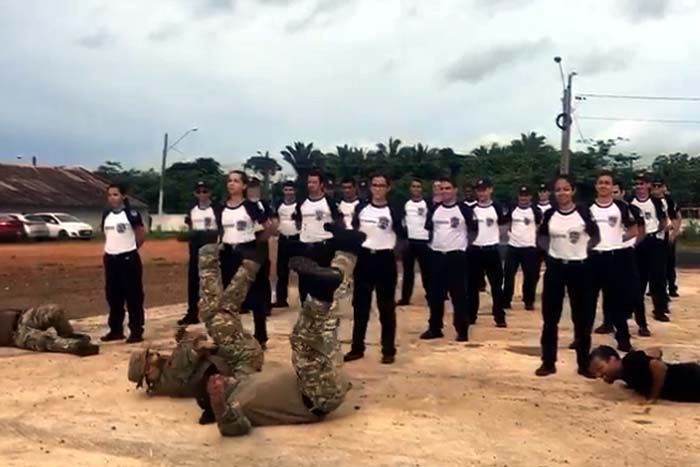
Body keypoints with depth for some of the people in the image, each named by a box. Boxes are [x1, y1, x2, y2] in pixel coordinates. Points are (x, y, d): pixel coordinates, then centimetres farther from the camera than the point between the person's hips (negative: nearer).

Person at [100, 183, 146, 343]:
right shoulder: (106, 215, 9)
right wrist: (111, 249, 12)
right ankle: (116, 330, 22)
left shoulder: (131, 213, -10)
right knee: (113, 297, 12)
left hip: (128, 258, -7)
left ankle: (136, 331, 4)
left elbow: (142, 235, -5)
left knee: (133, 297, -2)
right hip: (110, 259, 7)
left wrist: (129, 249, 3)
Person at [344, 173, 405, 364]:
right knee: (360, 305, 9)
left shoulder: (392, 210, -2)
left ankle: (388, 350, 12)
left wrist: (392, 224, -26)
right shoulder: (361, 208, 6)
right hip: (364, 257, 3)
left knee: (386, 306, 3)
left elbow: (402, 234, -12)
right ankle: (357, 348, 19)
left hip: (385, 258, -3)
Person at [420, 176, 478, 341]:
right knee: (435, 294, 9)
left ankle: (462, 330, 7)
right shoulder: (434, 209, 7)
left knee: (459, 295, 0)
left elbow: (473, 229, 2)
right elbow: (428, 228, 17)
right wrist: (431, 242, 10)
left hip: (456, 255, -4)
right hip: (436, 255, 4)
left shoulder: (464, 209, -4)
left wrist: (463, 242, 4)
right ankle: (434, 328, 19)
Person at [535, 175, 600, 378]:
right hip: (555, 267, 2)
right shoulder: (549, 214, 0)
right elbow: (541, 237, 15)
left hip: (579, 267, -2)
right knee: (550, 317, 5)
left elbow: (595, 237, 4)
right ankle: (548, 362, 14)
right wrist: (551, 250, 4)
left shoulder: (584, 212, -6)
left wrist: (584, 249, -2)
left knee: (582, 318, 5)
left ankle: (584, 363, 17)